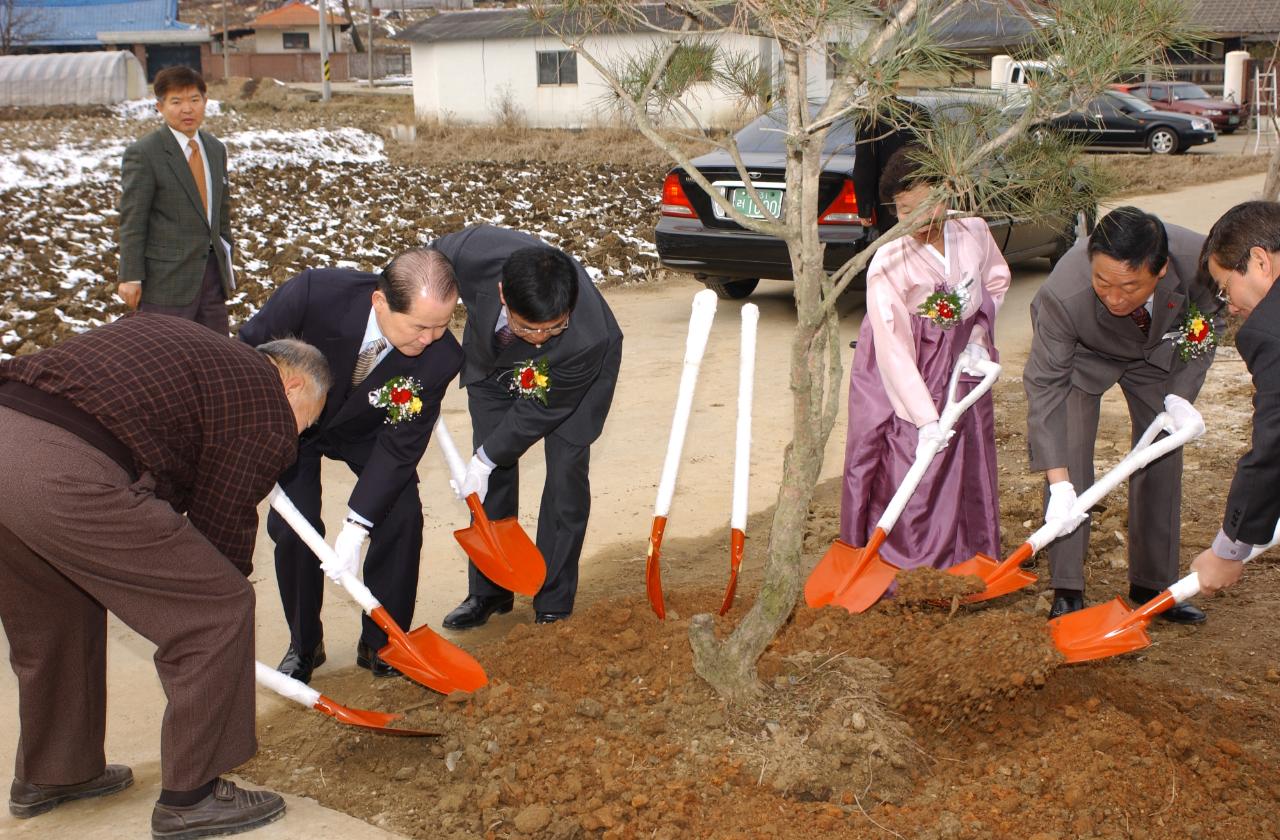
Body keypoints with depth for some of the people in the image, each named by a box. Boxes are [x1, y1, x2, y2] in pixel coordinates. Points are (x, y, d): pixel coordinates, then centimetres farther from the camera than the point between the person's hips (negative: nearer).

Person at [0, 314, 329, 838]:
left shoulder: (178, 342, 29)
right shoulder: (269, 417, 7)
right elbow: (223, 525, 11)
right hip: (65, 475, -9)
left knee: (50, 621, 30)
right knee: (218, 609, 6)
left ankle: (48, 775, 47)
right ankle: (190, 796, 16)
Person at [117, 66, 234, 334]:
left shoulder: (216, 149, 12)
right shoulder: (143, 154, -9)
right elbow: (132, 222, -10)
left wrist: (226, 265, 18)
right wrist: (131, 278, -13)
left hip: (211, 270, 7)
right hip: (167, 278, -6)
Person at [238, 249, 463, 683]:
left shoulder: (440, 357, -34)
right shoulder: (314, 293, -40)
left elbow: (400, 445, -25)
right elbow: (248, 350, -20)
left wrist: (356, 528, -30)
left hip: (366, 432, 1)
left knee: (401, 516, -14)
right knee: (292, 526, -12)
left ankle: (381, 645, 6)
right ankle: (303, 646, 11)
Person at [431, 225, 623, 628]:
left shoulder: (588, 338, -45)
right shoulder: (473, 251, -40)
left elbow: (538, 410, -27)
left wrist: (486, 457, -17)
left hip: (577, 371, -3)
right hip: (493, 358, 3)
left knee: (566, 472, -8)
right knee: (493, 473, 3)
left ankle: (554, 604, 7)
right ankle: (488, 591, 19)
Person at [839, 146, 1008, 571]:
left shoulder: (974, 233, -11)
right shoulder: (888, 263, -26)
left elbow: (997, 281, 13)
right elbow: (892, 347, -26)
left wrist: (978, 337, 0)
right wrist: (924, 416, -28)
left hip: (959, 360, 5)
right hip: (900, 374, -5)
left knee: (968, 463, 9)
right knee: (902, 468, -5)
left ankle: (966, 561, 26)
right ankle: (898, 569, 9)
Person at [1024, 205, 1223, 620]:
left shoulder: (1199, 260, -37)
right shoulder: (1063, 295, -43)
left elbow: (1208, 322, -13)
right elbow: (1045, 384, -34)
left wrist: (1181, 393, -22)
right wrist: (1059, 483, -37)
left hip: (1159, 351, 3)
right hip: (1083, 354, -3)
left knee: (1162, 461, 4)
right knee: (1068, 462, -11)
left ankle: (1152, 585, 18)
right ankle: (1067, 590, 0)